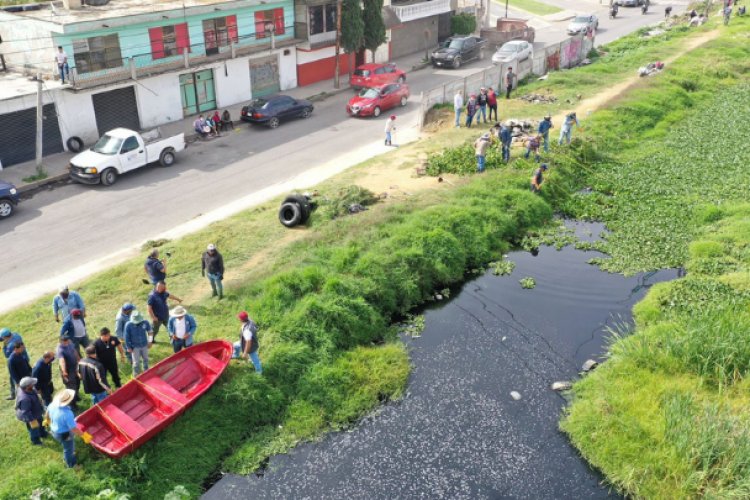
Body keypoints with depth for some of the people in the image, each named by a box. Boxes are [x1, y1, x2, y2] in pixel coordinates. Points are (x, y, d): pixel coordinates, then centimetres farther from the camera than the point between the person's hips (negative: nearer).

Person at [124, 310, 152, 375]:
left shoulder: (145, 323, -18)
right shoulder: (128, 325, -23)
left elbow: (150, 332, -1)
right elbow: (127, 337, -12)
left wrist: (150, 341, 4)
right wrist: (128, 347, -8)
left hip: (144, 345, 3)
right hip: (135, 347, -3)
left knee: (145, 359, 23)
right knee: (136, 362, 6)